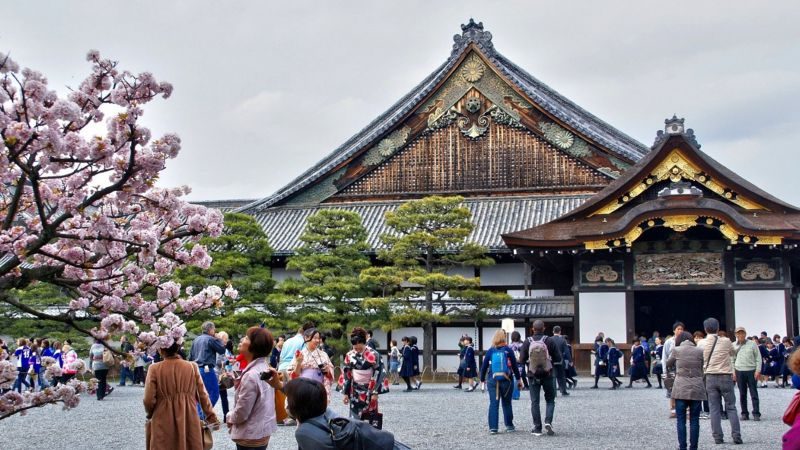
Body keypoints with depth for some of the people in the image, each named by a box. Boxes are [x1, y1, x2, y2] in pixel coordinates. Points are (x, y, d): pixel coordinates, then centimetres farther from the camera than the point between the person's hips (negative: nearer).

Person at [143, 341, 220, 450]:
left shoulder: (155, 369, -8)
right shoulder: (192, 367, -2)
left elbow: (149, 400, -7)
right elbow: (203, 396, 3)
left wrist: (150, 414, 13)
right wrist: (212, 417, 14)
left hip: (163, 425, -2)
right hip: (189, 423, 2)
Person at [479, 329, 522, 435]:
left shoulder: (490, 351, 0)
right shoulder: (508, 350, -4)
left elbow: (484, 366, 3)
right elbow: (514, 365, 1)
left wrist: (482, 379, 15)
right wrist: (518, 379, 10)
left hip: (493, 381, 0)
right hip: (507, 381, 0)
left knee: (493, 404, 2)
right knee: (507, 403, 13)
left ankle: (493, 427, -3)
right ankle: (509, 426, 19)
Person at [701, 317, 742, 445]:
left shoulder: (702, 343, -3)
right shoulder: (726, 341, -5)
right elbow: (733, 353, 14)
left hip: (710, 377, 1)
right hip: (726, 377, -1)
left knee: (714, 409, 5)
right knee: (731, 407, 6)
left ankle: (717, 437, 3)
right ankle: (736, 436, 1)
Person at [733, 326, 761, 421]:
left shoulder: (752, 344, 0)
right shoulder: (733, 345, 5)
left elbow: (758, 358, 1)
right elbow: (732, 359, 10)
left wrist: (758, 370, -6)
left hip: (751, 371, -2)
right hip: (739, 372, 2)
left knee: (754, 394, -1)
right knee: (742, 394, 6)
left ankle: (756, 413, 2)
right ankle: (744, 413, 13)